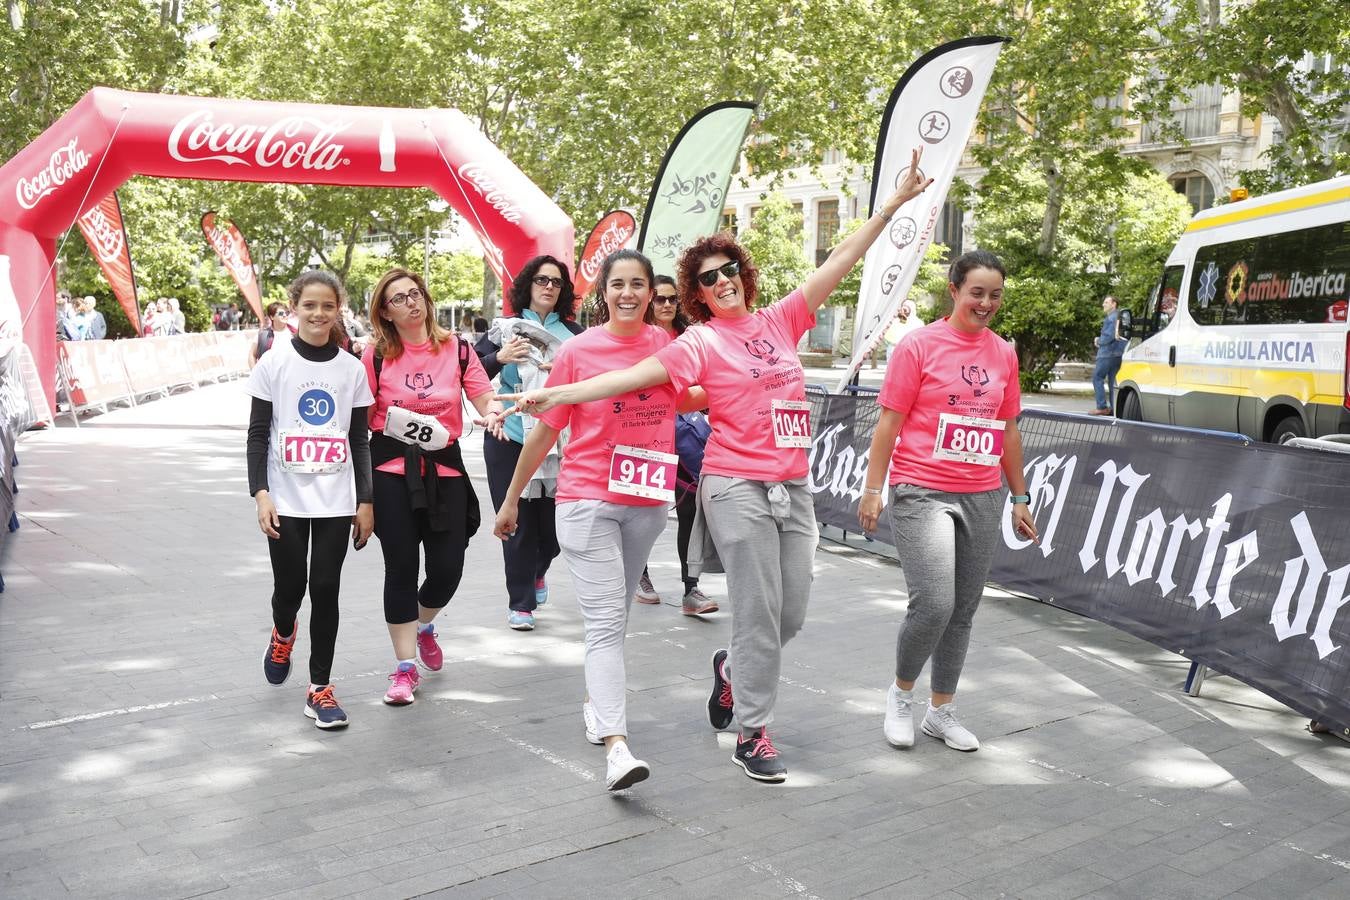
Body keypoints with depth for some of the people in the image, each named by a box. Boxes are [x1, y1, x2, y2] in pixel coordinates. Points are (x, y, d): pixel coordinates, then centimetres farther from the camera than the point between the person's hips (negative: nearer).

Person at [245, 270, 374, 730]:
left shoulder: (352, 369, 4)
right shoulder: (273, 365, 0)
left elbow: (360, 441, 7)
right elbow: (258, 434, 0)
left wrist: (365, 501, 4)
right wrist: (261, 493, -10)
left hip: (336, 501, 1)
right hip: (286, 501, -1)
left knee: (326, 589, 1)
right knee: (290, 587, 4)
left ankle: (320, 687, 12)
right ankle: (283, 634, 39)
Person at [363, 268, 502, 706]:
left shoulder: (456, 349, 2)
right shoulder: (377, 355, -1)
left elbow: (484, 398, -3)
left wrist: (493, 411, -24)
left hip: (445, 468, 2)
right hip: (392, 470, -1)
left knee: (447, 566, 1)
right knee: (401, 568, 1)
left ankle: (424, 626, 36)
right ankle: (405, 667, 14)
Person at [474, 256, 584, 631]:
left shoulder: (573, 332, 8)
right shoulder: (505, 327, 6)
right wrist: (500, 357, -15)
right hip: (509, 436, -1)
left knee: (552, 516, 5)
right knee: (516, 520, -1)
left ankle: (538, 570, 39)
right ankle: (520, 603, 9)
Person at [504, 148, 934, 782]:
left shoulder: (780, 321, 10)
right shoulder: (701, 344, -3)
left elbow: (838, 264, 9)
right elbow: (633, 375, -12)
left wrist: (894, 203, 8)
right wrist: (559, 393, -21)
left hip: (794, 486, 5)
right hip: (738, 488, -5)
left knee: (792, 614, 9)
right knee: (759, 611, -4)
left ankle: (733, 669, 38)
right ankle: (752, 733, 10)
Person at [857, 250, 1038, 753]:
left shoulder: (1003, 354, 11)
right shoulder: (920, 345, -4)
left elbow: (1009, 430, 17)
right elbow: (889, 421, -4)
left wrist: (1019, 498, 17)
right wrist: (873, 490, -7)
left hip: (983, 498, 5)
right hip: (922, 493, -5)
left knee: (963, 610, 9)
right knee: (933, 604, -14)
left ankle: (941, 711, 24)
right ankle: (901, 692, 12)